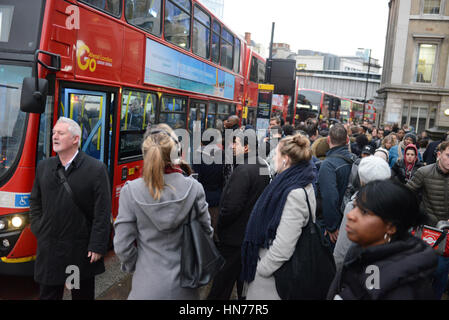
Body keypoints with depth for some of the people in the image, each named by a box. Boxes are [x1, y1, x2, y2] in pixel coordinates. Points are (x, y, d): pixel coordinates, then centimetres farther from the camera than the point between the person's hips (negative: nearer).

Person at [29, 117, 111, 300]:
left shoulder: (96, 169, -11)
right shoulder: (43, 167, 6)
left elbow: (102, 213, -12)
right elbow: (35, 201, 16)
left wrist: (97, 247, -14)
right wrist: (38, 229, 5)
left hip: (81, 251, -4)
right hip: (49, 250, 4)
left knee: (83, 294, 14)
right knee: (48, 294, 15)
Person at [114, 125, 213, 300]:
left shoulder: (130, 190, -15)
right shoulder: (194, 187, -13)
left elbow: (123, 245, -11)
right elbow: (206, 231, -3)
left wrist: (134, 267, 7)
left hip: (148, 287, -1)